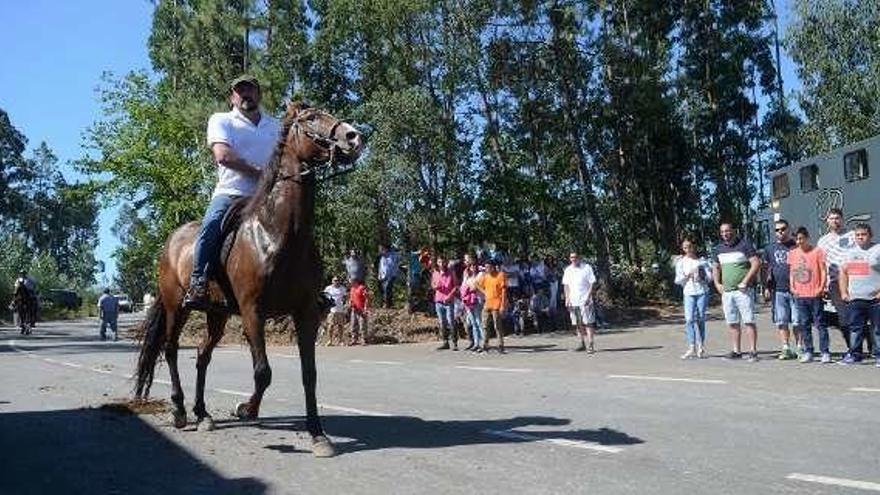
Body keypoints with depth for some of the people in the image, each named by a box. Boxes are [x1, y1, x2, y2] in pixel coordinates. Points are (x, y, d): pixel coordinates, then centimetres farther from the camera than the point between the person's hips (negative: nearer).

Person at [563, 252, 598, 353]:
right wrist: (567, 298, 4)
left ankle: (590, 344, -5)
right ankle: (582, 343, 18)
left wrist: (588, 297, -13)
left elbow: (592, 283, -4)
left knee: (588, 323, -6)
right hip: (573, 302, 5)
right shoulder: (568, 270, 10)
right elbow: (566, 285, 14)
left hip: (585, 300, -5)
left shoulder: (586, 268, -3)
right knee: (578, 324, 9)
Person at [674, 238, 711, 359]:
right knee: (689, 319, -10)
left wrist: (701, 276, -13)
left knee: (700, 318, 0)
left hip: (702, 292, 0)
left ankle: (701, 346, 9)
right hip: (688, 293, 0)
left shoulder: (702, 261, 8)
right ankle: (692, 347, -9)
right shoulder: (680, 262, 10)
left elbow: (710, 276, 4)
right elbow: (678, 280, 6)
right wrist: (687, 275, -9)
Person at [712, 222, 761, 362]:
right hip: (726, 291, 6)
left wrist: (745, 281, -15)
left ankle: (753, 351, -6)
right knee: (732, 323, 8)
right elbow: (715, 267, 25)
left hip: (743, 290, -6)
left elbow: (756, 263, -10)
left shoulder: (744, 245, -4)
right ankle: (736, 351, 14)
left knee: (749, 321, -7)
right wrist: (717, 284, 11)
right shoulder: (719, 248, 14)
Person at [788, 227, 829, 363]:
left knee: (819, 323, -1)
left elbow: (823, 271, -3)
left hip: (814, 294, -4)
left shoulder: (817, 251, -3)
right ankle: (808, 352, 14)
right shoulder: (792, 253, 10)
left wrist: (821, 288, -12)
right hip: (800, 295, 4)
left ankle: (825, 352, 3)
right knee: (804, 325, 8)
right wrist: (792, 287, 5)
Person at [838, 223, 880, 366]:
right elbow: (843, 272, 18)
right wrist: (844, 292, 9)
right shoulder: (850, 252, 15)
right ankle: (854, 355, 14)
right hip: (854, 299, 5)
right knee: (855, 328, 8)